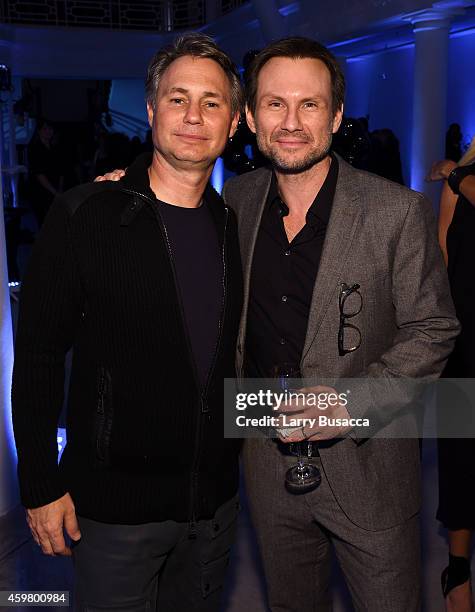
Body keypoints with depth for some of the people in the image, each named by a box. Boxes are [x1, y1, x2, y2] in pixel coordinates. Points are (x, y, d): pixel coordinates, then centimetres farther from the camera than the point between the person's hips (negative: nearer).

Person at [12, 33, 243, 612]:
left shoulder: (233, 226, 2)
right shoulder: (86, 216, -13)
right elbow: (38, 357, -11)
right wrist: (40, 486, -11)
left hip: (215, 498, 5)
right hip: (114, 501, -4)